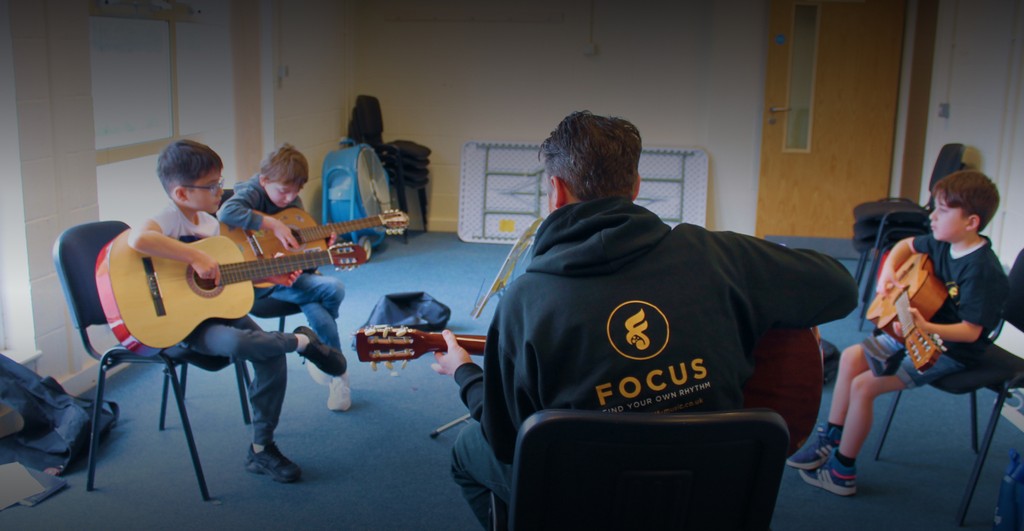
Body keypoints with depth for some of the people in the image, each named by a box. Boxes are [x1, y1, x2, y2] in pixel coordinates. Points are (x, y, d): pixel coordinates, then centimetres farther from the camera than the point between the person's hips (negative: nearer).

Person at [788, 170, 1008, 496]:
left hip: (948, 349, -10)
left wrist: (925, 328, -45)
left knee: (863, 385, -17)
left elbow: (971, 330, -29)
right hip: (919, 329, 10)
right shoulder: (943, 243, -1)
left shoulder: (982, 270, -27)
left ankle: (842, 471, -2)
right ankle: (832, 438, 19)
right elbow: (907, 245, 20)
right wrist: (889, 271, 1)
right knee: (851, 357, 8)